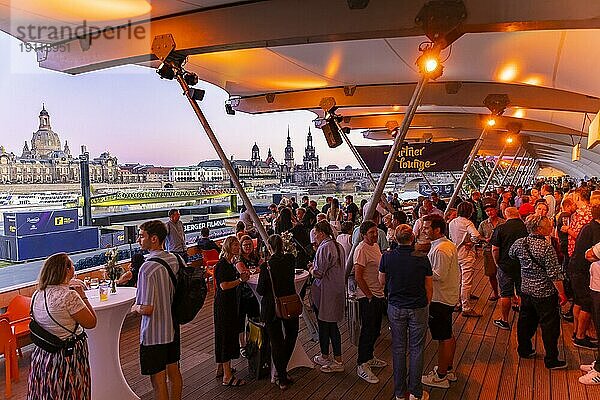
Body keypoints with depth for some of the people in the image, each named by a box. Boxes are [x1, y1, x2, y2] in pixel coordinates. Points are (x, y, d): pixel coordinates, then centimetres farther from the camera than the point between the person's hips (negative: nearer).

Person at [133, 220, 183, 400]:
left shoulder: (148, 268, -25)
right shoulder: (174, 259, -2)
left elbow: (147, 309, -26)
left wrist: (136, 307, -6)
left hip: (154, 333, -8)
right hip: (173, 328, 8)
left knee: (158, 380, 8)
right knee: (174, 372, 22)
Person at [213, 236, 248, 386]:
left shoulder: (230, 263, 11)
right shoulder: (222, 264, -18)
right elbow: (223, 285, -25)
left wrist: (241, 276, 4)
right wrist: (240, 280, -20)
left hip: (230, 302, 10)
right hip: (223, 304, -10)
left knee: (231, 333, 18)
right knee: (226, 336, -5)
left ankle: (221, 368, 32)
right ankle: (227, 377, 2)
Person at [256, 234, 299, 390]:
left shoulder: (266, 266, -19)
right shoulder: (290, 259, -7)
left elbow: (260, 290, -12)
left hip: (271, 308, -3)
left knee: (276, 341, 10)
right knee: (291, 336, 24)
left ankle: (282, 379, 18)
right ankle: (283, 370, 31)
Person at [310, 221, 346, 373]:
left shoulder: (324, 248, -18)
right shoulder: (339, 246, 8)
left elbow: (319, 273, -20)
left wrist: (312, 270, 2)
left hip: (324, 292, -8)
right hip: (338, 291, 8)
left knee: (323, 326, 8)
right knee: (333, 326, 13)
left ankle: (325, 357, 23)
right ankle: (338, 361, 16)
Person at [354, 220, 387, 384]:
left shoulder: (375, 246, 10)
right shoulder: (361, 249, -19)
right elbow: (358, 277, -22)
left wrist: (382, 291, 14)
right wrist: (369, 295, -17)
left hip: (378, 294, 9)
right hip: (367, 297, -9)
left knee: (375, 329, 19)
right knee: (368, 330, 0)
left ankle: (369, 357, 37)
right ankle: (362, 365, 13)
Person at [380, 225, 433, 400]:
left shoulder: (387, 257, -11)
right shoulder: (422, 258, -14)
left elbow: (382, 281, 3)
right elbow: (429, 287, -3)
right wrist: (425, 304, 12)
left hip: (395, 308, 1)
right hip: (418, 308, -1)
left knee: (398, 349, 12)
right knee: (416, 350, 11)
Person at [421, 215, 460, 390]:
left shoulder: (440, 250, -24)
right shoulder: (450, 245, 8)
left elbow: (439, 275, -27)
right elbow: (456, 271, 15)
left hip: (440, 300, -10)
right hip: (450, 296, 10)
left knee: (444, 338, 1)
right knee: (448, 336, 20)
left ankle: (441, 377, 14)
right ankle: (448, 369, 34)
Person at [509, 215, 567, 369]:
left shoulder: (519, 243, -4)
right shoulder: (547, 248, -22)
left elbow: (511, 254, 19)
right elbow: (554, 274, -20)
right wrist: (561, 293, -11)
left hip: (526, 290, 6)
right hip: (545, 293, -6)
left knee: (526, 320, 20)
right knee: (550, 325, 6)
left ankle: (524, 350, 34)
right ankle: (551, 360, 15)